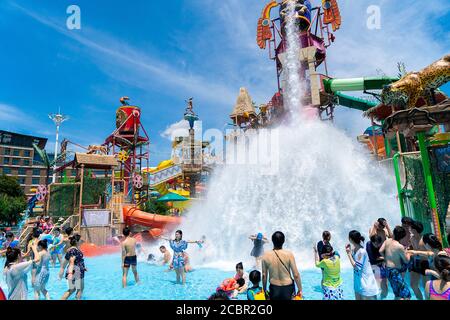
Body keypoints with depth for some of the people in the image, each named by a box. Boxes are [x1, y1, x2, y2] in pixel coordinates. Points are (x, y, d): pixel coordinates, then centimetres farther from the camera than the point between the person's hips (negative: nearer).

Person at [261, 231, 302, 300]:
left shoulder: (266, 256, -11)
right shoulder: (289, 254, -16)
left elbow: (264, 275, -3)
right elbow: (296, 275, -11)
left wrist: (264, 290, 11)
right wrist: (300, 289, 3)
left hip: (274, 288, 1)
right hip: (287, 288, -1)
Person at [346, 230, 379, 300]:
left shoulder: (361, 251, -25)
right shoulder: (354, 249, 0)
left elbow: (356, 267, -23)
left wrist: (349, 253, -22)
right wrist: (349, 251, -1)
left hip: (365, 281, -8)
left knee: (367, 297, 5)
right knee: (358, 297, 18)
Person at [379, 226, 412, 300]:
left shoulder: (387, 241, 0)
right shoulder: (400, 247, -19)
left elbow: (380, 251, 2)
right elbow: (406, 261, -9)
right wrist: (408, 253, 9)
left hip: (387, 269, 8)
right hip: (394, 271, -8)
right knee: (406, 295, -4)